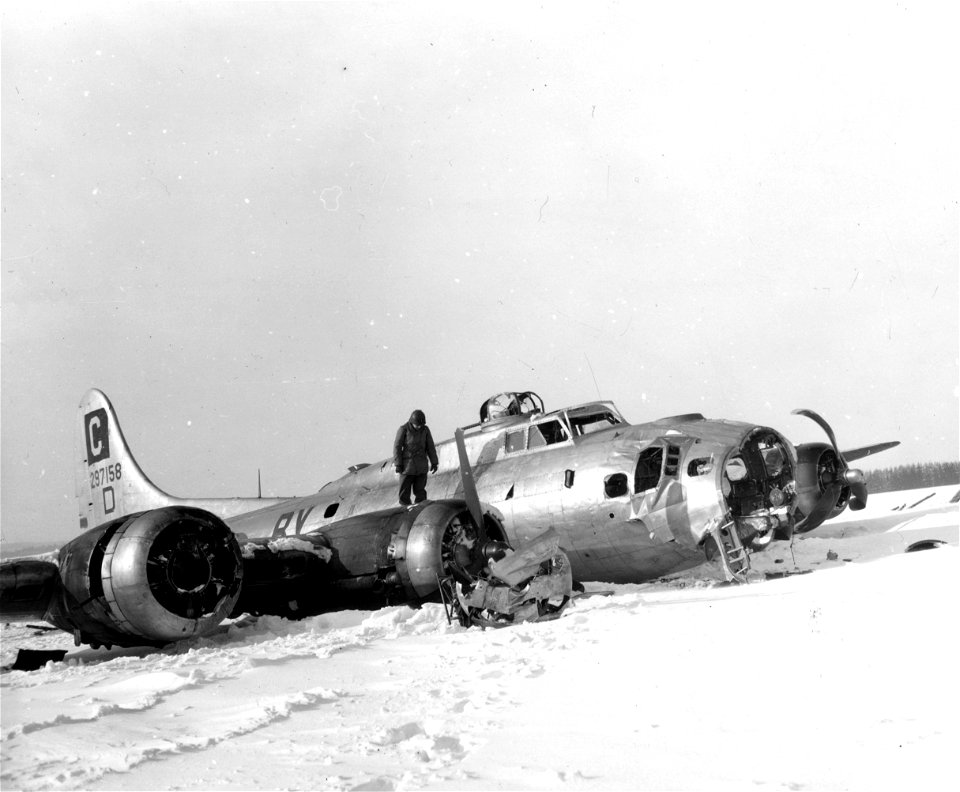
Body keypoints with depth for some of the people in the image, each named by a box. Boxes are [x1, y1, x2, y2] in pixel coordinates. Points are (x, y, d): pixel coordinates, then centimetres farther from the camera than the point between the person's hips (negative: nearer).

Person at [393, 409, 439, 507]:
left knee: (420, 491, 5)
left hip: (421, 466, 2)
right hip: (407, 465, -2)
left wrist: (434, 462, 9)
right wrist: (398, 465, -8)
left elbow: (430, 447, 8)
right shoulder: (403, 429, -9)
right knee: (404, 492, -1)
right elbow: (397, 447, -6)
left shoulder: (425, 429, -1)